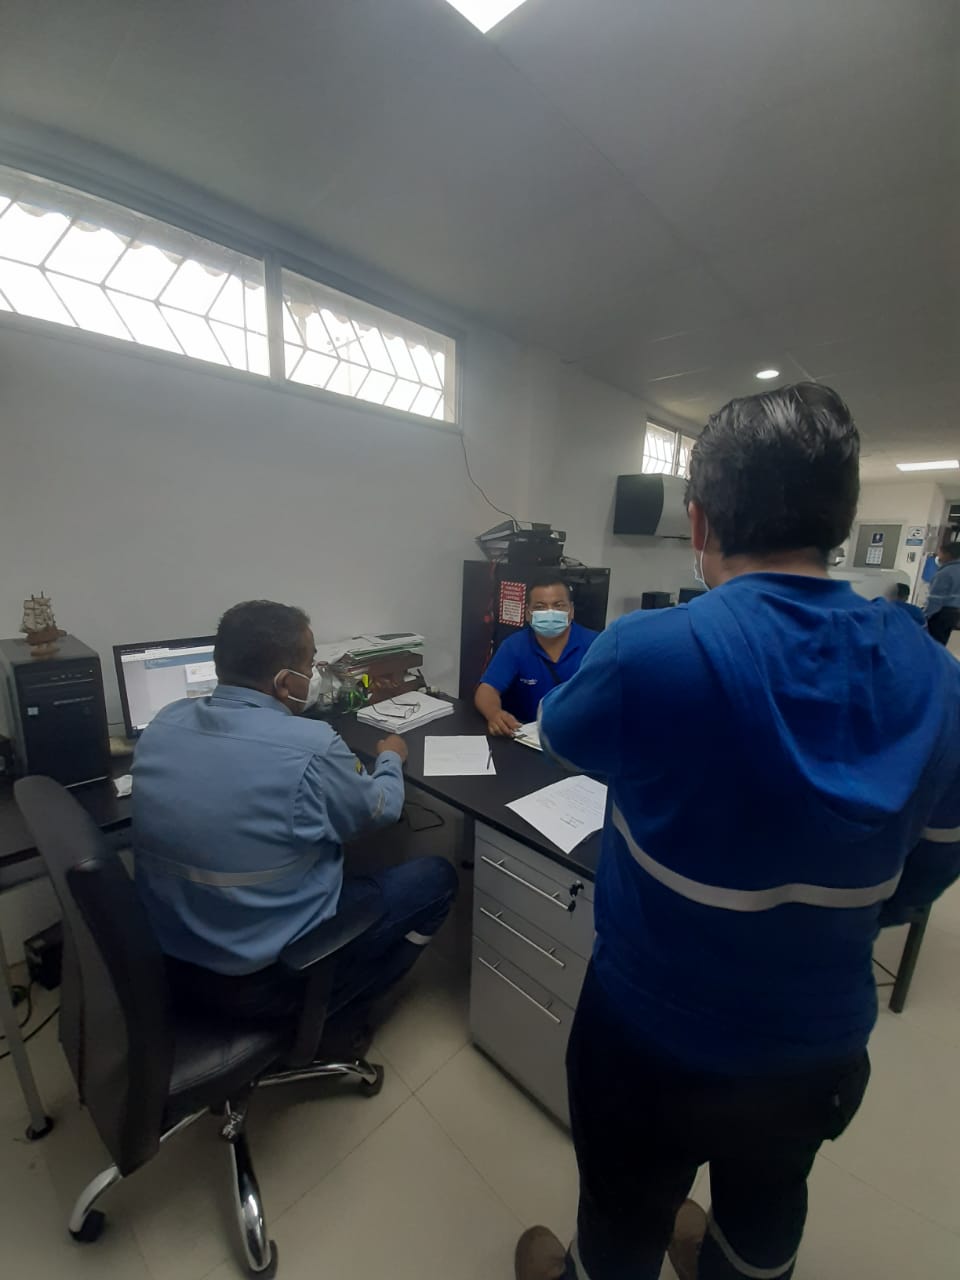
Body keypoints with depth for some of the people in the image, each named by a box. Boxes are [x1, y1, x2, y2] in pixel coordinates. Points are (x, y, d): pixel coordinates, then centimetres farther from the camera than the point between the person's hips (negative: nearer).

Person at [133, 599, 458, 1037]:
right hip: (266, 978, -6)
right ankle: (335, 1018, 19)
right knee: (436, 877, 6)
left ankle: (329, 1011, 30)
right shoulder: (310, 747, -29)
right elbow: (379, 809, -8)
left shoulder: (163, 722, -8)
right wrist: (391, 758, 11)